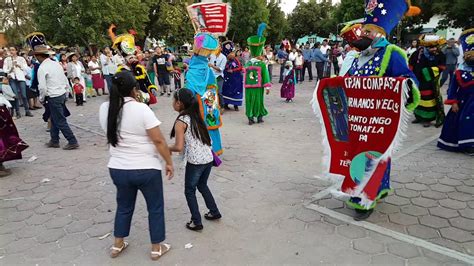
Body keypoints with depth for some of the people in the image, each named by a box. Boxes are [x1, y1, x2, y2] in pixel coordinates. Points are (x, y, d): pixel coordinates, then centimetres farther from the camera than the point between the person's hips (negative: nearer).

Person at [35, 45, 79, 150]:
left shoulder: (42, 68, -13)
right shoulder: (57, 64, 9)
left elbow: (42, 87, -15)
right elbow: (66, 81, 12)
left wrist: (41, 99, 1)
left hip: (53, 98, -8)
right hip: (62, 94, 8)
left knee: (60, 121, -1)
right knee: (54, 119, 19)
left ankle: (73, 142, 1)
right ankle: (54, 141, 28)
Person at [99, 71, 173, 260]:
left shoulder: (104, 108, -2)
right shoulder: (142, 109, -18)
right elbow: (159, 141, -17)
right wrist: (169, 162, -5)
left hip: (118, 169, 5)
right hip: (146, 169, -5)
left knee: (124, 206, 26)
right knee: (155, 208, 15)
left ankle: (117, 245, 40)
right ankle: (157, 248, 28)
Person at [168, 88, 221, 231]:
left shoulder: (180, 121, -13)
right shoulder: (196, 116, 9)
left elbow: (179, 147, -18)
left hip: (195, 161, -7)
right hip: (208, 158, 7)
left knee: (189, 191, 12)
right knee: (202, 186, 28)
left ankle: (196, 222, 18)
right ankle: (214, 212, 38)